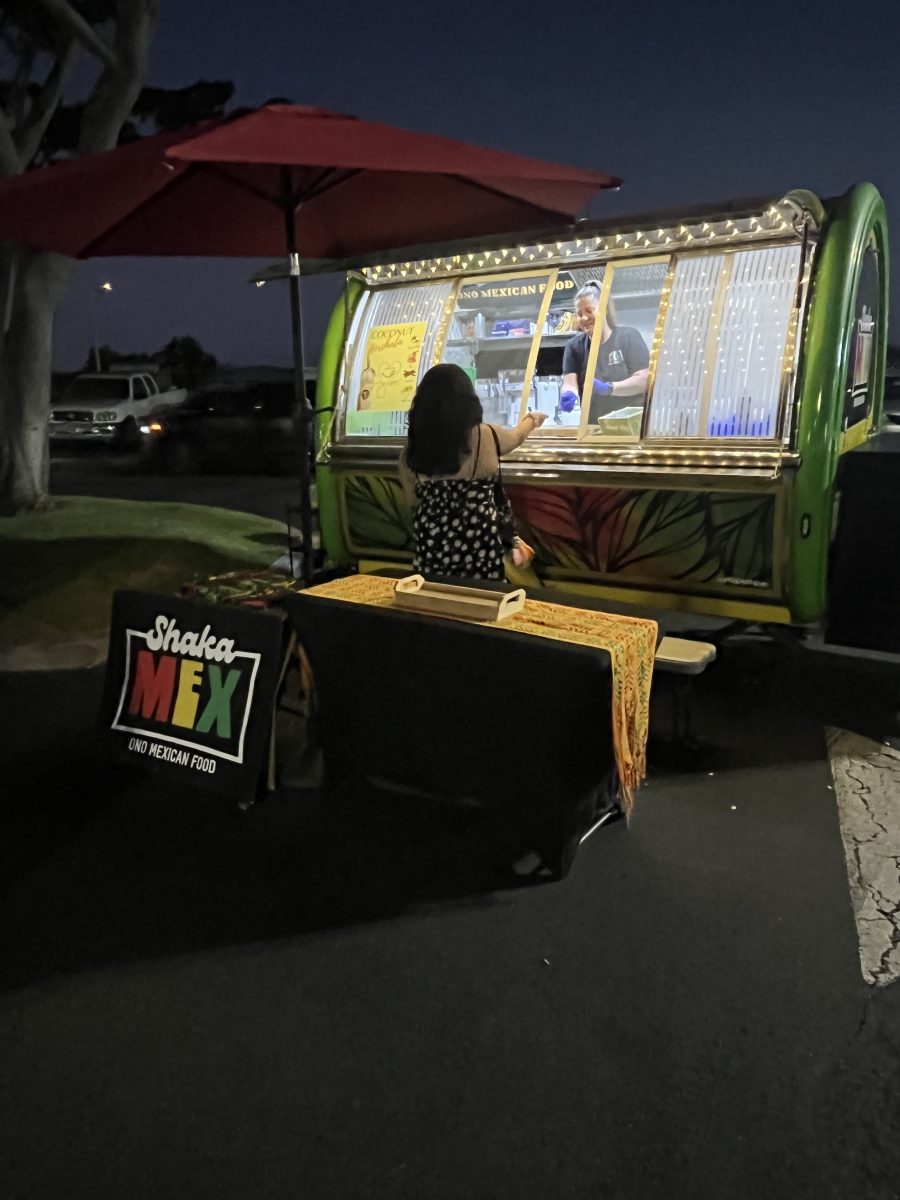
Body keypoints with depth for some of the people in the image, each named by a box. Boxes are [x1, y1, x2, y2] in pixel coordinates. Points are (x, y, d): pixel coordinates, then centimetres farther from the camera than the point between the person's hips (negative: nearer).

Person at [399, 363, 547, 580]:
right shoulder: (486, 436, -10)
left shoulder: (413, 446, -6)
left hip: (431, 540, 2)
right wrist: (531, 420, 36)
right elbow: (516, 436, 14)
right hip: (477, 539, -2)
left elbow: (414, 499, 6)